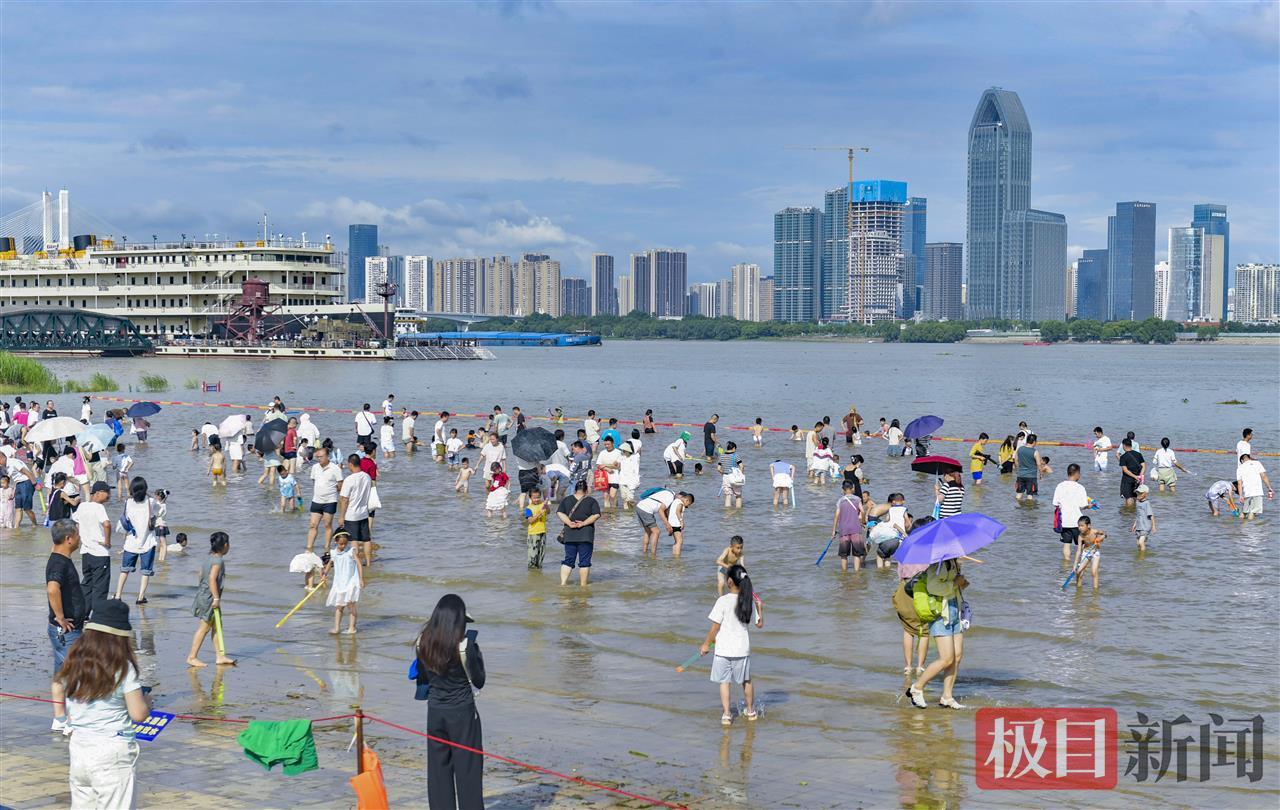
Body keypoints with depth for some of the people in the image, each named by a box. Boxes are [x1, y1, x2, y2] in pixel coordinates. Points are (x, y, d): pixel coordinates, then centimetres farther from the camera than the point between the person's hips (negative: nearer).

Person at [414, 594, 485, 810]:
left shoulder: (423, 643, -4)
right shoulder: (464, 646, -18)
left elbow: (422, 678, 6)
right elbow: (478, 682, -7)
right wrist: (477, 655, 4)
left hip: (435, 711, 4)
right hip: (462, 712, -4)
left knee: (438, 767, 12)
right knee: (467, 768, 6)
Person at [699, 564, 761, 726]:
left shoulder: (723, 601, -16)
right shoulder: (749, 601, -4)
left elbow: (715, 627, -12)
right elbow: (759, 624, 6)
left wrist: (706, 644, 0)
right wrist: (760, 609, 23)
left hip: (724, 649, -4)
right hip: (743, 648, 4)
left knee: (724, 682, 6)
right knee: (746, 680, 20)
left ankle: (726, 715, 4)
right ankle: (751, 711, 33)